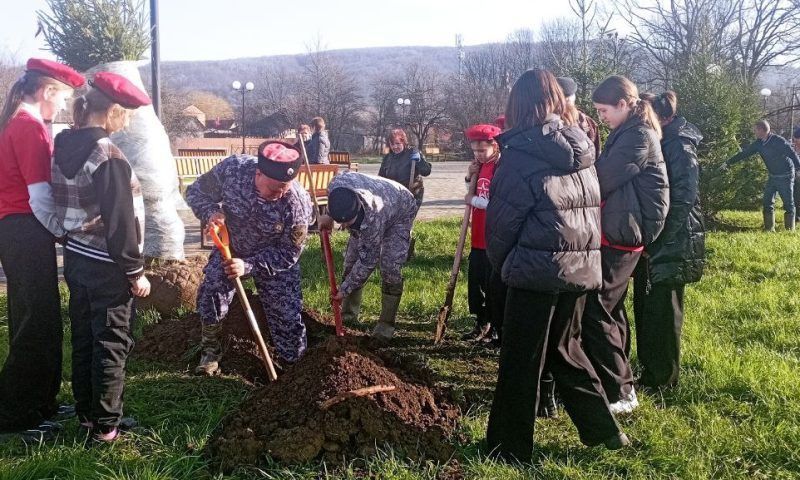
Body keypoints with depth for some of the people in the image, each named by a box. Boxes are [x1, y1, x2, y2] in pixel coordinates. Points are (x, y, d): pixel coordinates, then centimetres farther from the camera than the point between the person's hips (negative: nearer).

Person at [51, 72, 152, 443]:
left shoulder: (65, 147, 4)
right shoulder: (108, 155, -21)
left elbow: (64, 204, 12)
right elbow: (120, 221, -21)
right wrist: (135, 272, -14)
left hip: (75, 256, 8)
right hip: (106, 265, -8)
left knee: (83, 337, 18)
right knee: (111, 343, 3)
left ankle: (85, 412, 31)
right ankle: (106, 425, 12)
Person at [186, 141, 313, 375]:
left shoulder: (298, 204, -34)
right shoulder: (231, 168, -30)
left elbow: (288, 253, -22)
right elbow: (196, 191, -12)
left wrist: (249, 265, -34)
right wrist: (210, 212, -33)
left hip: (275, 259, -1)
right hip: (230, 247, 1)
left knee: (287, 315, 1)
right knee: (211, 293, -18)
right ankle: (211, 350, 10)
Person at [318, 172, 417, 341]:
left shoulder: (372, 218, -46)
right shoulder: (336, 185, -36)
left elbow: (368, 260, -32)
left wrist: (345, 289, -25)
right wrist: (329, 216, -9)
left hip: (399, 214, -6)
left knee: (390, 268, -18)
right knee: (351, 261, 2)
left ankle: (386, 324, -5)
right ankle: (348, 315, 16)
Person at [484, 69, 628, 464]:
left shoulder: (521, 153, -11)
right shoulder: (581, 150, 7)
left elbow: (501, 220, -7)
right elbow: (591, 210, 13)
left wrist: (500, 263, 9)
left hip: (538, 269, -7)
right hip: (580, 267, 7)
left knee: (521, 361, 4)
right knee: (565, 348, 21)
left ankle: (510, 446, 14)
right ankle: (602, 429, 26)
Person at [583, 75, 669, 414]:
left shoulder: (638, 136, -15)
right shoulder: (630, 133, 17)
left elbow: (603, 179, -20)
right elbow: (608, 176, 15)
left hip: (619, 234, -10)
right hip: (618, 231, 10)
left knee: (594, 309, -8)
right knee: (609, 308, 16)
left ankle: (619, 393, -1)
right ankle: (617, 382, 27)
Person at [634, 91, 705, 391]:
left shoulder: (679, 146, -13)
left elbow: (682, 200, -17)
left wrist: (657, 242, -19)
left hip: (670, 244, -8)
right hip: (648, 242, 8)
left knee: (662, 310, 1)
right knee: (645, 306, 13)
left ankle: (662, 378, 13)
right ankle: (648, 368, 26)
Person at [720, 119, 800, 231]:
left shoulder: (779, 141, -19)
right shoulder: (758, 144, 1)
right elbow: (744, 153, 6)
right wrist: (728, 162, 5)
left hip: (786, 176, -7)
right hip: (773, 176, 7)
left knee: (788, 204, 0)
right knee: (767, 202, 2)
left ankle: (790, 229, 7)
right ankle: (769, 228, 8)